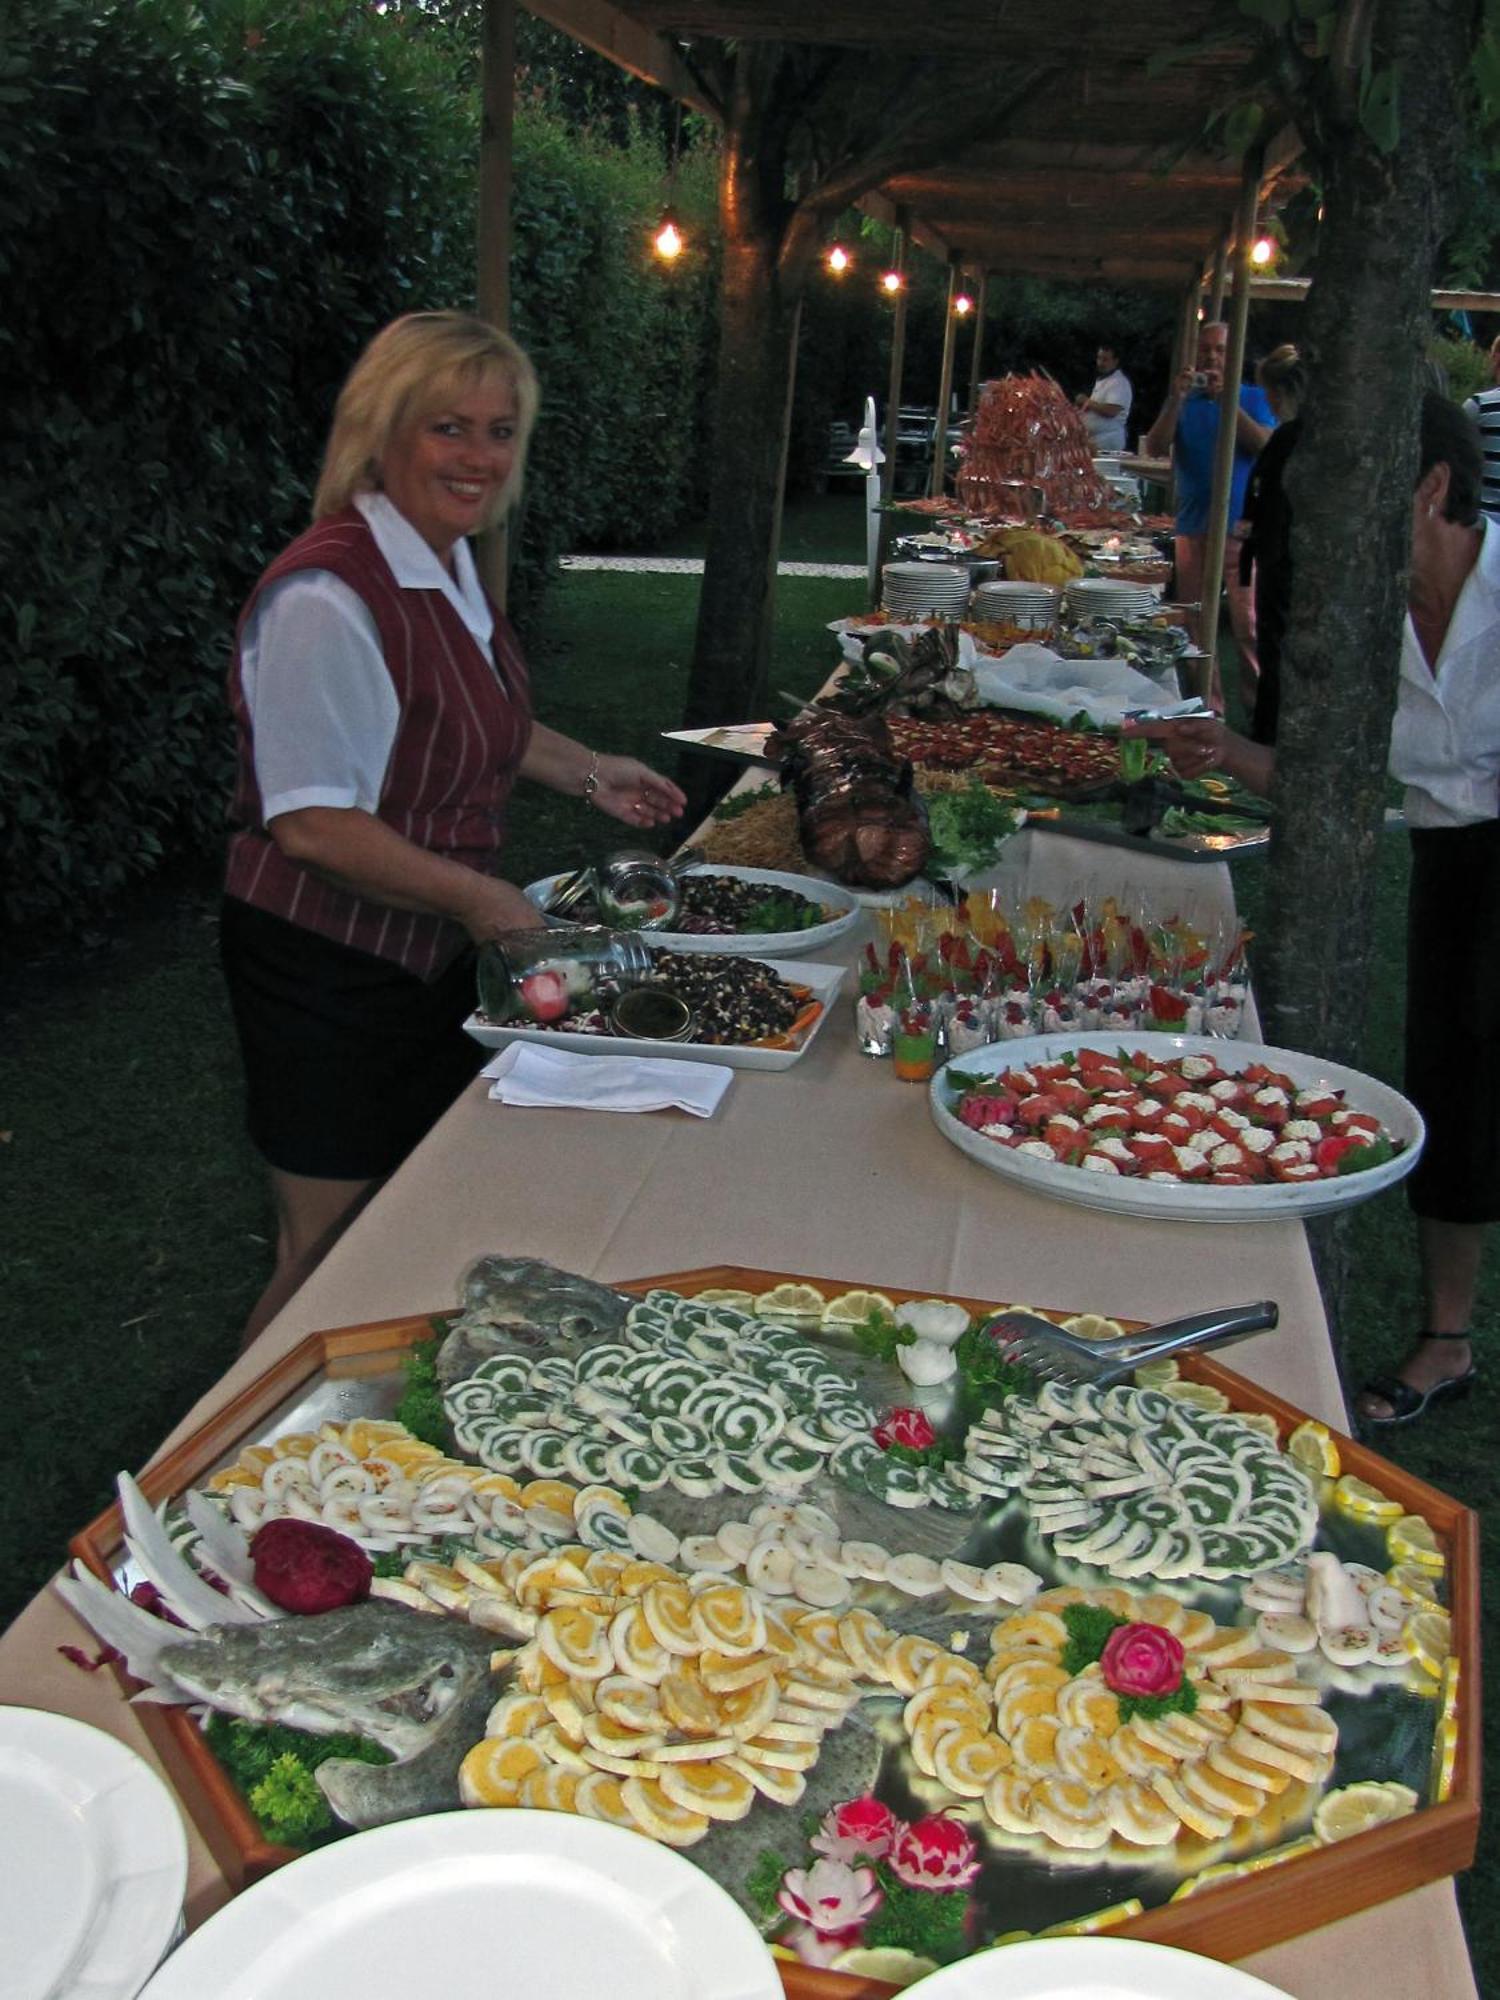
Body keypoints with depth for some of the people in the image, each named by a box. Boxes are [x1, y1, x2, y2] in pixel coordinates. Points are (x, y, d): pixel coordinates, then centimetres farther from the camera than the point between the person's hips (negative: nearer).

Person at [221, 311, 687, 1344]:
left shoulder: (449, 563, 7)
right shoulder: (327, 596, -25)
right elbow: (312, 824, -26)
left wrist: (588, 771, 16)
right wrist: (477, 896, -21)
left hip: (430, 949, 9)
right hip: (330, 968, -9)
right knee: (331, 1255, 5)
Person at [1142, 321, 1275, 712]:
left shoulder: (1253, 398, 7)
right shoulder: (1183, 401, 12)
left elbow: (1266, 445, -10)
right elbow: (1154, 449, -1)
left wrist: (1226, 400, -16)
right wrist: (1176, 401, -13)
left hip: (1243, 529, -2)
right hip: (1194, 528, 2)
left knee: (1250, 624, -10)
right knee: (1197, 626, 4)